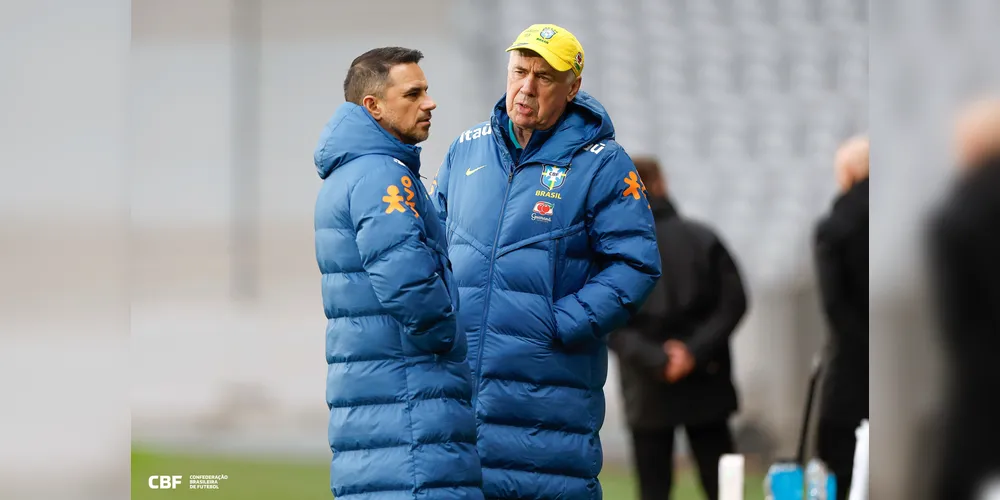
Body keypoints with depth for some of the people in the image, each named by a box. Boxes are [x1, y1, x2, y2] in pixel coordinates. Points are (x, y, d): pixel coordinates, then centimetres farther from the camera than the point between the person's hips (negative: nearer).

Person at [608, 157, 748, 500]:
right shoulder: (702, 238, 0)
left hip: (648, 394, -1)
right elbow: (733, 303, -6)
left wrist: (655, 360, -13)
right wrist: (696, 351, -10)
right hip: (705, 385, 1)